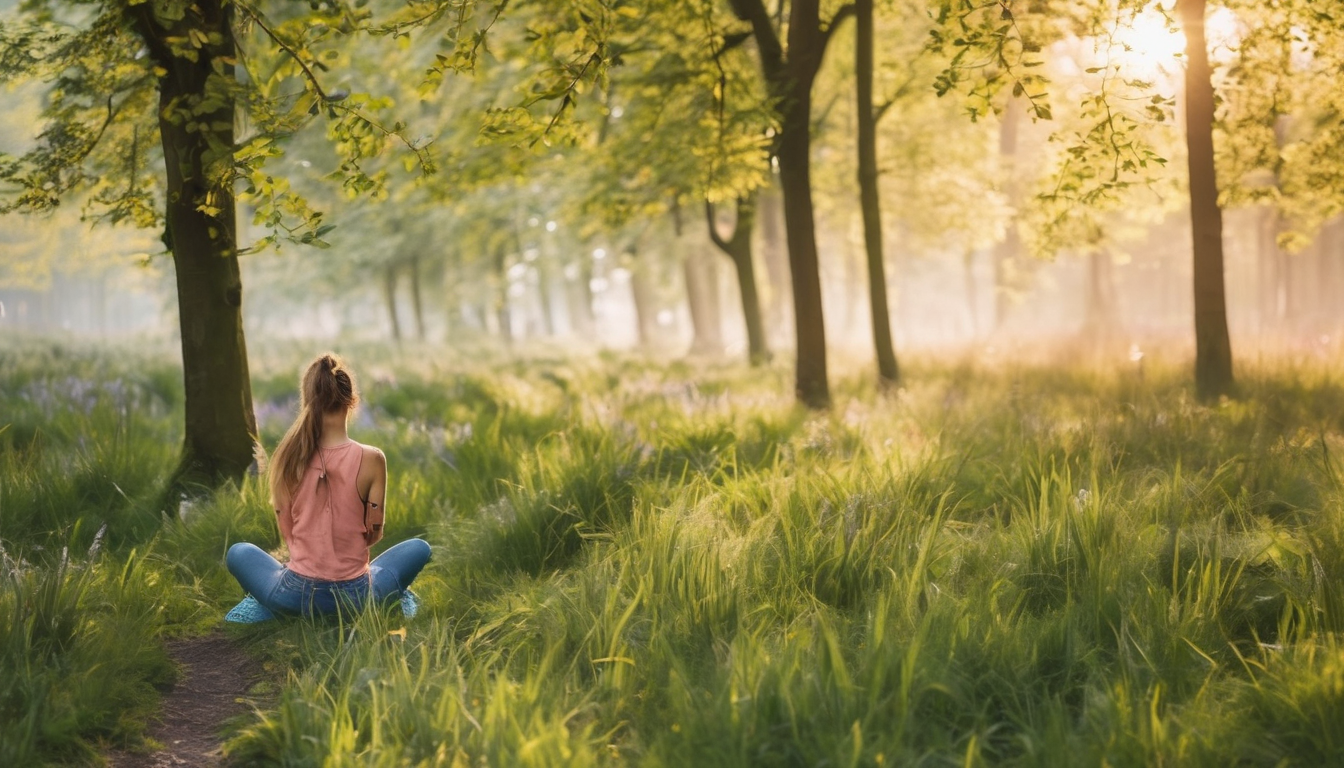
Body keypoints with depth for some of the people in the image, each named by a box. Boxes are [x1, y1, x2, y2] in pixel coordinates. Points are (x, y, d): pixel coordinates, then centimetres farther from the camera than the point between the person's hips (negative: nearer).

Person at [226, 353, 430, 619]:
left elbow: (287, 533, 3)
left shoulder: (288, 457, -8)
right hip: (355, 597, -1)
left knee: (238, 553, 31)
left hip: (295, 596, 1)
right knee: (419, 549, 27)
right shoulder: (371, 459, -13)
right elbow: (374, 534, -1)